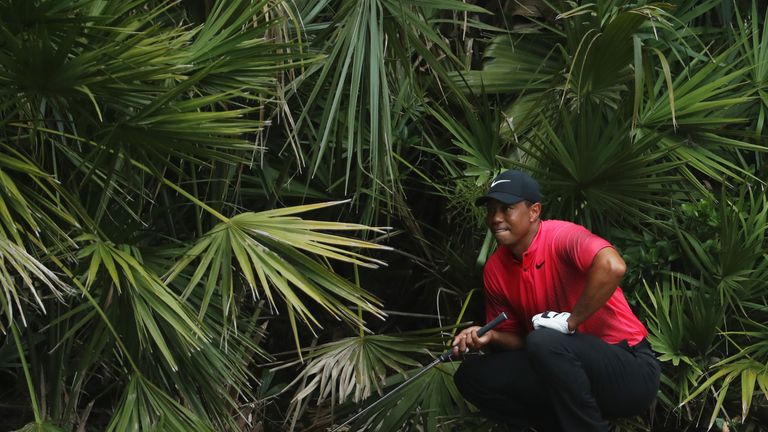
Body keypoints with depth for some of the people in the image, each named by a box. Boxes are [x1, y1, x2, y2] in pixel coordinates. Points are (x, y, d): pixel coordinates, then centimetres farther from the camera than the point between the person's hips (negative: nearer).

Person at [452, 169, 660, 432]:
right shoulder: (495, 269, 5)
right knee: (471, 376, -3)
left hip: (631, 371, -7)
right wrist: (491, 338, -7)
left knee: (544, 341, -33)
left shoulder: (561, 236, -16)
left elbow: (612, 266, -38)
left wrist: (570, 322, -27)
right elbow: (515, 337, 16)